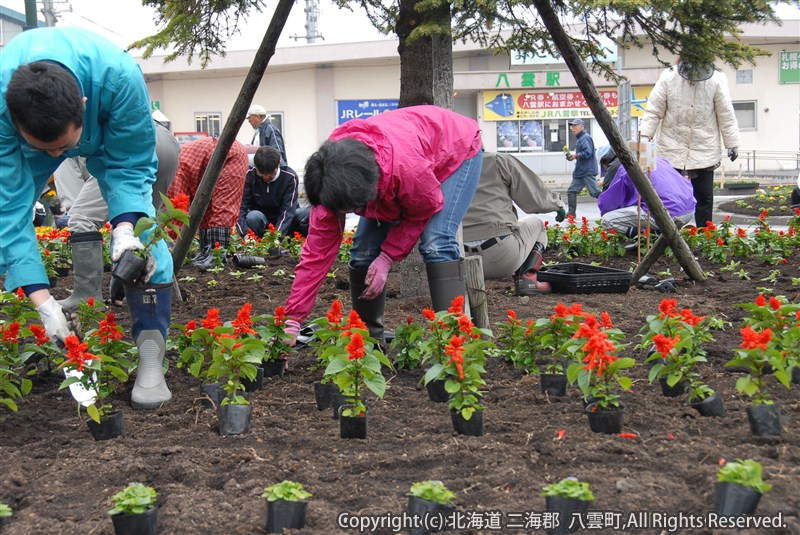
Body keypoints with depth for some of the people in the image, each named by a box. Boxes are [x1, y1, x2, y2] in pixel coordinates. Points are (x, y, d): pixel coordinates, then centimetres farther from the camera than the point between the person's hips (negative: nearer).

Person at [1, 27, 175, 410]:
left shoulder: (120, 79, -44)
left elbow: (130, 167, -27)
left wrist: (124, 229, -45)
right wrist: (43, 303, -42)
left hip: (109, 131, -1)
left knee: (142, 230, -20)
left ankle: (151, 361, -19)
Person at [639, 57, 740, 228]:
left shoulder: (716, 79, -5)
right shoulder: (668, 77, -5)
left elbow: (726, 115, 0)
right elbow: (654, 110, -2)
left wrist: (732, 144, 2)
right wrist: (644, 136, -10)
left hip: (704, 150, 0)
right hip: (672, 148, 0)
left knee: (704, 196, 3)